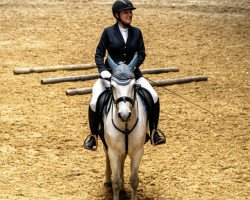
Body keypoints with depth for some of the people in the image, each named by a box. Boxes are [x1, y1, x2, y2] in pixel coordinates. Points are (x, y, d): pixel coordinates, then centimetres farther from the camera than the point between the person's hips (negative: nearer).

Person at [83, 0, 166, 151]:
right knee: (94, 103, -20)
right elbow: (99, 54, -1)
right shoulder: (108, 32, -3)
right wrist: (102, 70, -18)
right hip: (111, 74, -2)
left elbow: (142, 54, 1)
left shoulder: (136, 32, 4)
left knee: (154, 97, -15)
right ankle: (93, 135, 2)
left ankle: (154, 130, 4)